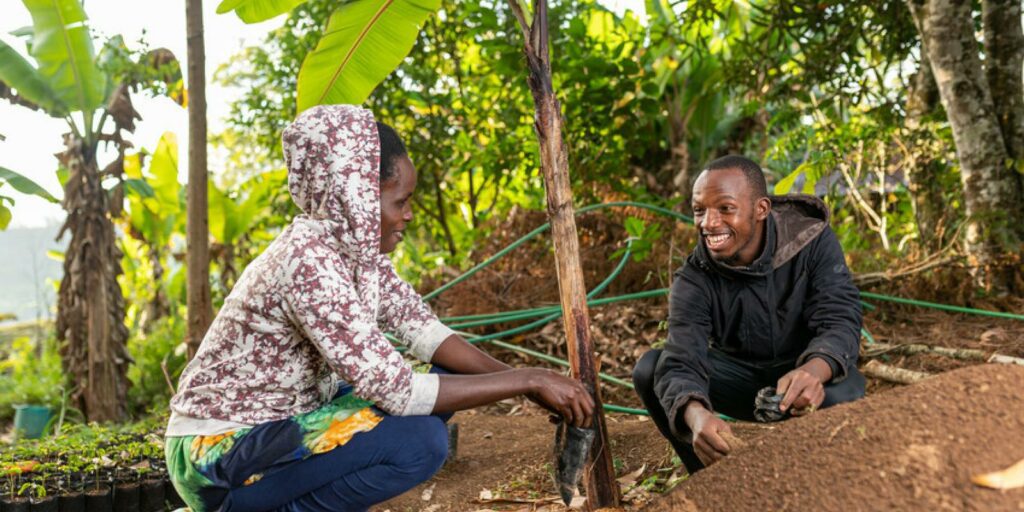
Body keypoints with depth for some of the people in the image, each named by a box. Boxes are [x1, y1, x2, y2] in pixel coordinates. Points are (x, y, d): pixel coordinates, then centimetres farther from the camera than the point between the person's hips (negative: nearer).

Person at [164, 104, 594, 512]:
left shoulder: (358, 247, -1)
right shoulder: (308, 261, -28)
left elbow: (426, 332, -2)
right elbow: (395, 390, -31)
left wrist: (520, 380, -14)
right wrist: (528, 380, -25)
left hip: (281, 423, 9)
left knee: (446, 381, 1)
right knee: (419, 439, -27)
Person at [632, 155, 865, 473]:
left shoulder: (813, 241, -18)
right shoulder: (694, 280, -19)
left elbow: (839, 321, -27)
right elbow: (680, 362, -31)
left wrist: (814, 372, -53)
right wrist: (695, 414, -57)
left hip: (805, 369, -1)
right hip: (739, 373, 1)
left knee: (841, 396, -36)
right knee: (650, 369, -21)